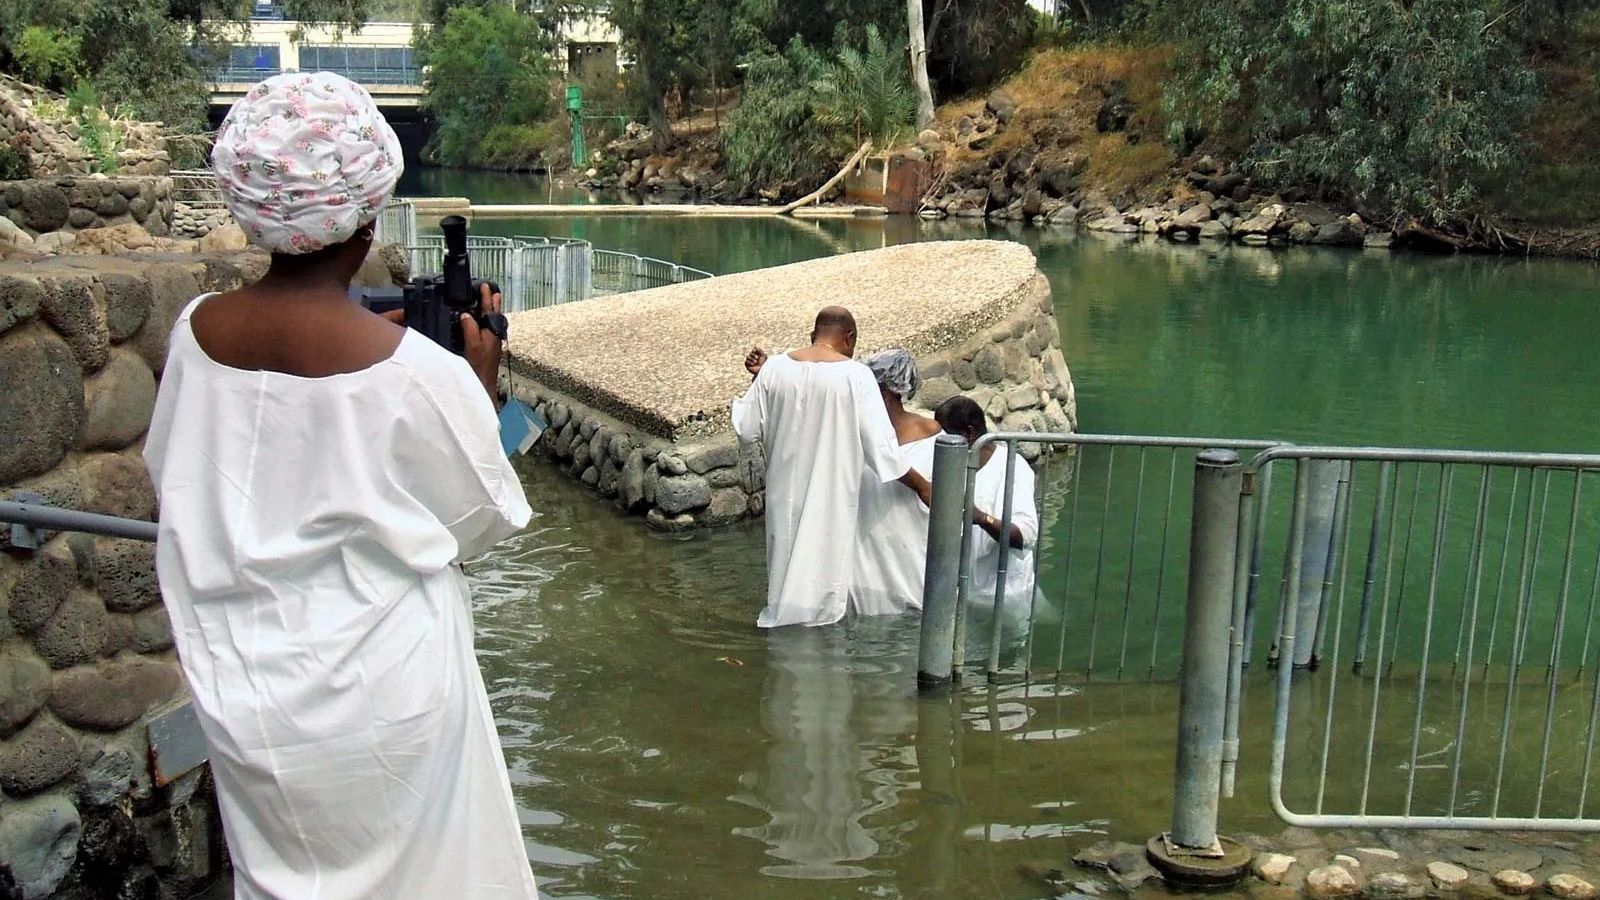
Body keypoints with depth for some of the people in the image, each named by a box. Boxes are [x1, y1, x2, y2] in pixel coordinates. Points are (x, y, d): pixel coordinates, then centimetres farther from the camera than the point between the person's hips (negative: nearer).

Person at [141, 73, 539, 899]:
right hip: (384, 695, -4)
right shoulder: (417, 370, -22)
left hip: (240, 697, 4)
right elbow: (480, 522, -7)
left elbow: (174, 479, 9)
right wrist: (482, 380, 1)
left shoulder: (195, 333, -8)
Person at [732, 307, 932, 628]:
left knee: (786, 559, 21)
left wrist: (759, 377, 11)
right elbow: (880, 443, -14)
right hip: (832, 498, -3)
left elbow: (746, 430, 2)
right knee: (826, 561, 12)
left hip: (786, 492, 3)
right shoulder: (856, 375, -14)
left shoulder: (775, 368, -5)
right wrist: (920, 485, -2)